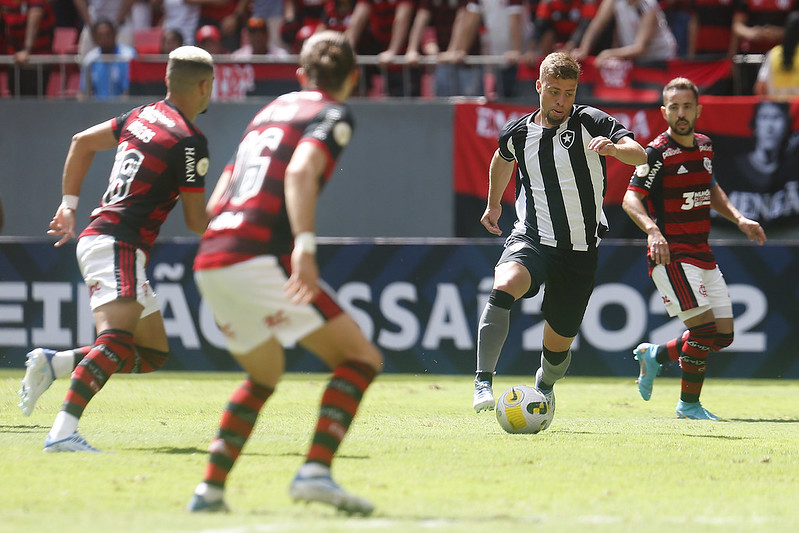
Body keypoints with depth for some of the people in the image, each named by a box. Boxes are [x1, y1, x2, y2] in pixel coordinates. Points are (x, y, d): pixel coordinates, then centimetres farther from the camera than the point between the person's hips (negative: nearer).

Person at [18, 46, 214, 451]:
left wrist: (69, 203, 27)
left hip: (97, 239, 9)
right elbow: (196, 221, -5)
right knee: (116, 341, -28)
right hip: (117, 246, -9)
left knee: (154, 353, 14)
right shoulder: (190, 141, -10)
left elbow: (82, 141, 25)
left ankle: (53, 363, 7)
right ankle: (64, 430, -42)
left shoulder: (141, 117, 14)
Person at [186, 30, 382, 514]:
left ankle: (211, 489, 17)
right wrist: (304, 245, -28)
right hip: (260, 258, -8)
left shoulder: (271, 111, 26)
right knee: (362, 359, 0)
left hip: (209, 261, 8)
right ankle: (316, 471, -18)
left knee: (265, 376, 28)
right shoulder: (334, 115, 4)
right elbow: (301, 171, -17)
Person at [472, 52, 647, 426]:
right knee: (504, 287, -34)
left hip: (580, 251, 0)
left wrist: (614, 147, -40)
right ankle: (483, 383, -34)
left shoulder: (589, 123, -6)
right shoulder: (517, 134, 4)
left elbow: (639, 155, -19)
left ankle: (544, 386, 44)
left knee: (558, 345, 8)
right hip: (531, 240, 0)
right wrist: (493, 204, 37)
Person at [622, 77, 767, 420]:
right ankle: (689, 404, -1)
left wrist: (738, 218, 14)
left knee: (723, 335, 6)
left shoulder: (705, 146, 11)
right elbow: (631, 199, -20)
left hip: (702, 255, 8)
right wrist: (651, 229, -37)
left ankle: (655, 355, 26)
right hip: (671, 255, -8)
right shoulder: (657, 153, -12)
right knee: (704, 327, -16)